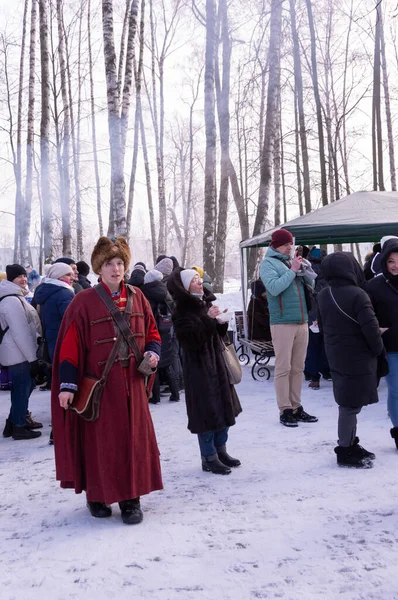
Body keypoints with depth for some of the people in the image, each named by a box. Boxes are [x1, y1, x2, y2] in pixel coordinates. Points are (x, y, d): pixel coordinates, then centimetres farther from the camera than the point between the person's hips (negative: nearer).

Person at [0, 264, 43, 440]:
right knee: (22, 388, -2)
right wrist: (32, 357, -20)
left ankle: (15, 421, 30)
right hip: (19, 354, -11)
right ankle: (19, 427, 9)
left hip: (19, 352, 11)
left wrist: (32, 355, 19)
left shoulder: (15, 297, 15)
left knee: (26, 386, 19)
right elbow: (21, 333, -23)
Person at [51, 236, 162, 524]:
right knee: (100, 440, 5)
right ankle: (97, 495, 24)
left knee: (134, 438, 6)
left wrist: (153, 351, -6)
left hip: (132, 382, 4)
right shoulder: (84, 301, -7)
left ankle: (131, 498, 19)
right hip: (99, 384, -4)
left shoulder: (137, 296, 6)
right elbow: (70, 345, -9)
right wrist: (67, 384, -14)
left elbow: (151, 331, 15)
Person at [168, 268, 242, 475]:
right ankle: (208, 458, 10)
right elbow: (191, 339, -23)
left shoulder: (207, 303, 10)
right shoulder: (182, 312, -13)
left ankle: (220, 450, 28)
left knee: (224, 406, 14)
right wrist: (208, 319, -28)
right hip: (198, 367, -8)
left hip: (217, 361, 8)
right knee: (207, 411, -3)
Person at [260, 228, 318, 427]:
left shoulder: (293, 261, 16)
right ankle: (285, 410, -1)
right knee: (283, 368, -5)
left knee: (298, 367, 9)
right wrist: (292, 270, -10)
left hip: (302, 321, 6)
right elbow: (274, 288, -16)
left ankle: (296, 407, 15)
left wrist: (304, 269, -2)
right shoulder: (268, 263, -1)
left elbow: (314, 283, 15)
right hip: (282, 322, -6)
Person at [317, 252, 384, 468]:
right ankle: (345, 452, 8)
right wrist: (378, 349, -5)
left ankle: (350, 445, 28)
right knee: (351, 405, 0)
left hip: (336, 357, 8)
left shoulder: (323, 295, 4)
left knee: (348, 403, 18)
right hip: (357, 358, -8)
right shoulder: (357, 294, -21)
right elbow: (370, 327, -21)